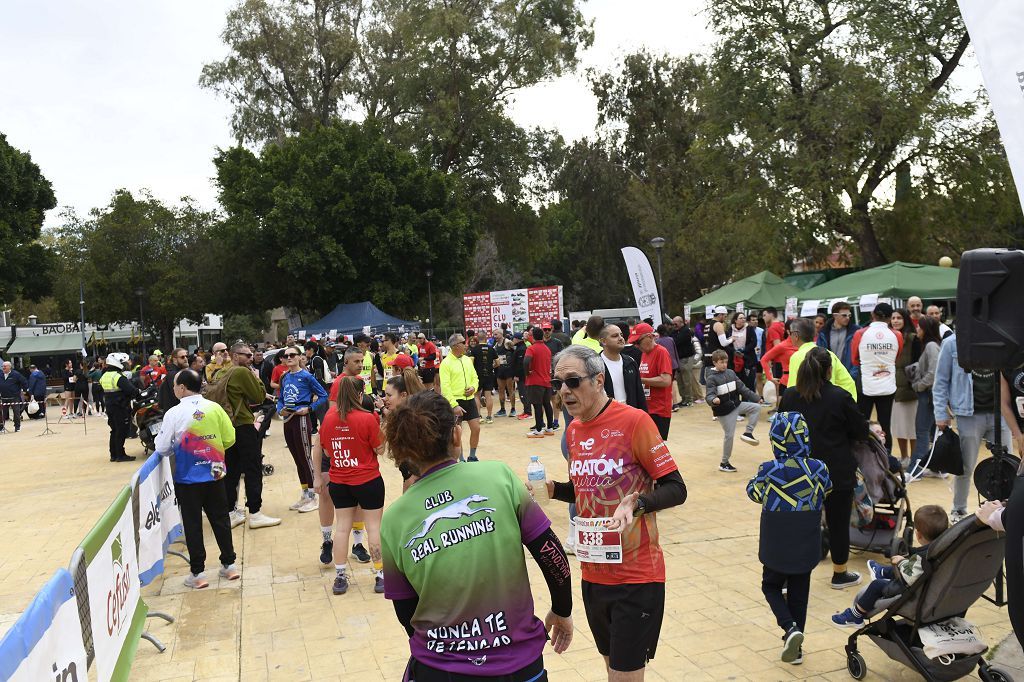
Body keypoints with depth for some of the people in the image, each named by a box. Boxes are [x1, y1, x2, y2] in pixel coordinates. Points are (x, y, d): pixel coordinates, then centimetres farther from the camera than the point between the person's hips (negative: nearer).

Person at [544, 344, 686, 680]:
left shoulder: (634, 421, -15)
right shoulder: (573, 429, 6)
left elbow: (675, 489, -13)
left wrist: (635, 503, -31)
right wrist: (552, 489, 0)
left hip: (636, 575, -6)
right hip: (593, 573, 6)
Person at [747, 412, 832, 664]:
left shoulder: (768, 471, -18)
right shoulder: (819, 469, -12)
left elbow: (754, 493, 0)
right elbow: (826, 495, 8)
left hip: (776, 549, -2)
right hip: (807, 549, 2)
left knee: (771, 586, 19)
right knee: (799, 595, 15)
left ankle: (790, 628, -3)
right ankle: (796, 648, 22)